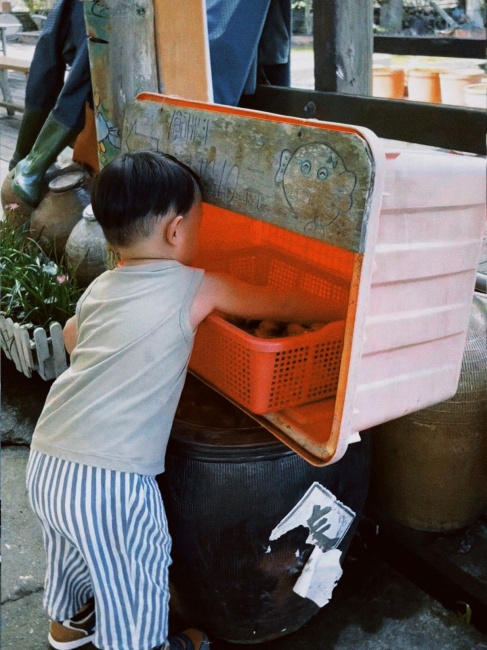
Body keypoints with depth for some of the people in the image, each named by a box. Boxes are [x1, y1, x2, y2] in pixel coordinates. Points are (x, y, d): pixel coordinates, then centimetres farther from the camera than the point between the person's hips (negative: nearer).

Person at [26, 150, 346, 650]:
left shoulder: (99, 288, 10)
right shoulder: (195, 289, -8)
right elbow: (281, 305, 5)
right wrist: (340, 310, 20)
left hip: (45, 462, 8)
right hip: (109, 479, -7)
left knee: (73, 548, 31)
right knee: (135, 574, 17)